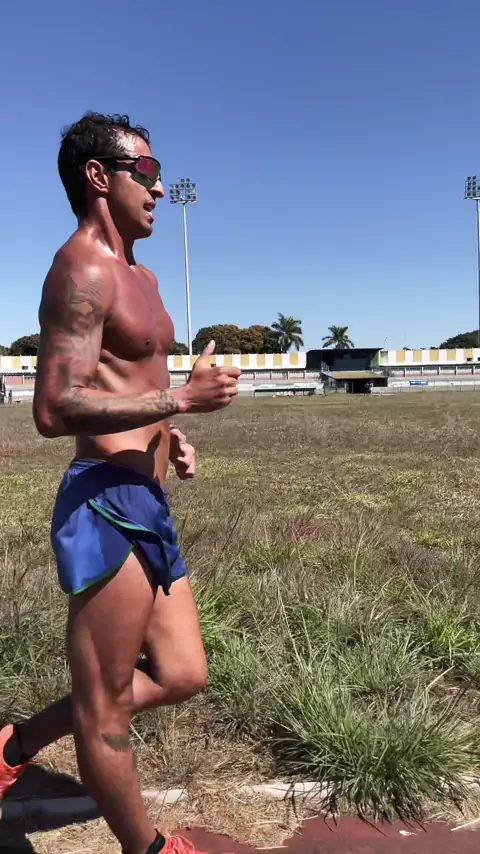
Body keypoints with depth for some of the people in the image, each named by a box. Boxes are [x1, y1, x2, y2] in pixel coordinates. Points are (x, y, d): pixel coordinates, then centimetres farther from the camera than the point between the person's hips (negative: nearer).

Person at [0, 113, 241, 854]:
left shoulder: (140, 276, 20)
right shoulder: (83, 268, -11)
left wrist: (170, 438, 13)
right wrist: (182, 399, -17)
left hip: (145, 505, 10)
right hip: (107, 505, -10)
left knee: (181, 676, 18)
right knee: (106, 711, 9)